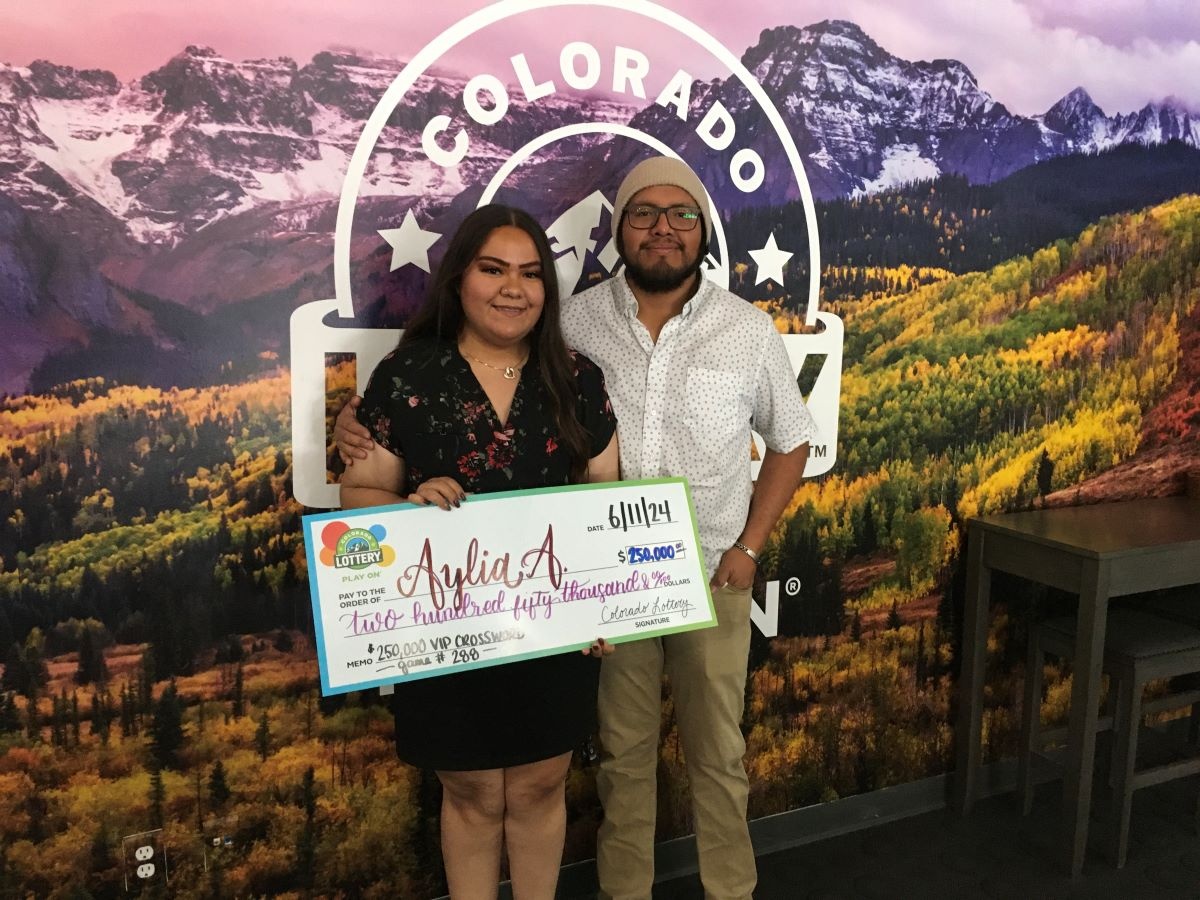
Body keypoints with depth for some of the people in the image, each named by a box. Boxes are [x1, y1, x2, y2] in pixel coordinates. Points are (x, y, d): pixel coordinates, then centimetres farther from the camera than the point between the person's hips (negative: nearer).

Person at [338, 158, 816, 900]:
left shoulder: (750, 330, -4)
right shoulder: (574, 322, -6)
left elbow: (791, 440, 8)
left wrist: (749, 546, 0)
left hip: (712, 579, 0)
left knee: (718, 754, 15)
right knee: (622, 753, 17)